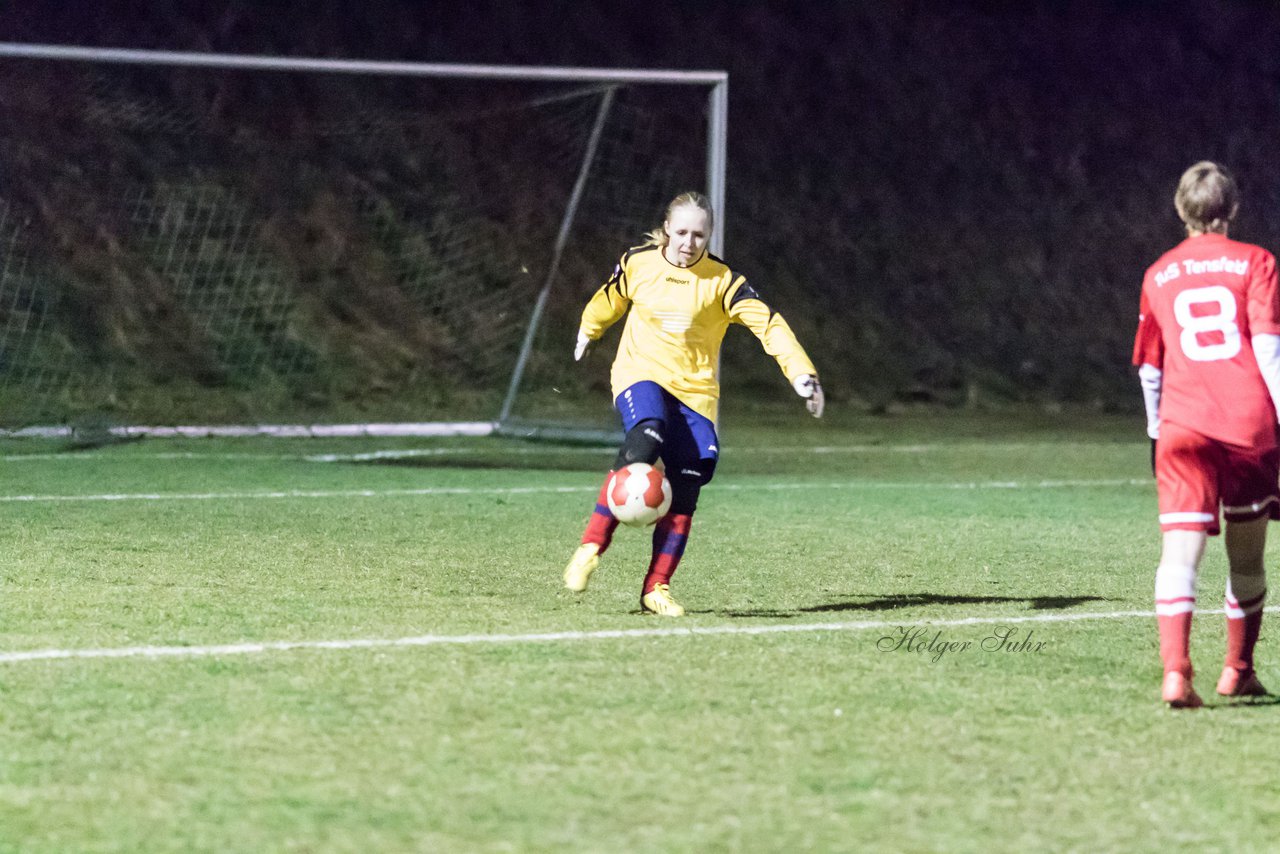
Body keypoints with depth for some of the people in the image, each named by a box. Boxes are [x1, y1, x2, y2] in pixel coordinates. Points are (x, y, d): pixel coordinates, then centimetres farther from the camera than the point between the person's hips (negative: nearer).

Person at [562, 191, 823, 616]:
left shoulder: (722, 280, -5)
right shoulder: (638, 263, 0)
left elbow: (768, 324, -15)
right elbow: (609, 300, 21)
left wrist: (801, 374, -27)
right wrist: (588, 332, 38)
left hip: (694, 389, 1)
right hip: (641, 373, -1)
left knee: (686, 485, -12)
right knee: (646, 438, -33)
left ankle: (656, 588, 0)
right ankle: (591, 547, -32)